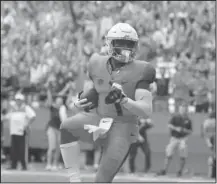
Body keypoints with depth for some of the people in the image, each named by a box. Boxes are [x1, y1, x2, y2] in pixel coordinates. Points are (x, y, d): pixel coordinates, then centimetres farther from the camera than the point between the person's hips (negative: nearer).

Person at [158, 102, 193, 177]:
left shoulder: (188, 120, 5)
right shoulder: (175, 117, 1)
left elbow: (190, 131, 8)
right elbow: (169, 125, -6)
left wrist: (185, 131, -12)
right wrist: (176, 128, -20)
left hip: (183, 139, 1)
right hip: (174, 138, -1)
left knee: (183, 156, -4)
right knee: (169, 155, -1)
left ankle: (180, 171, 10)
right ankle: (164, 170, 7)